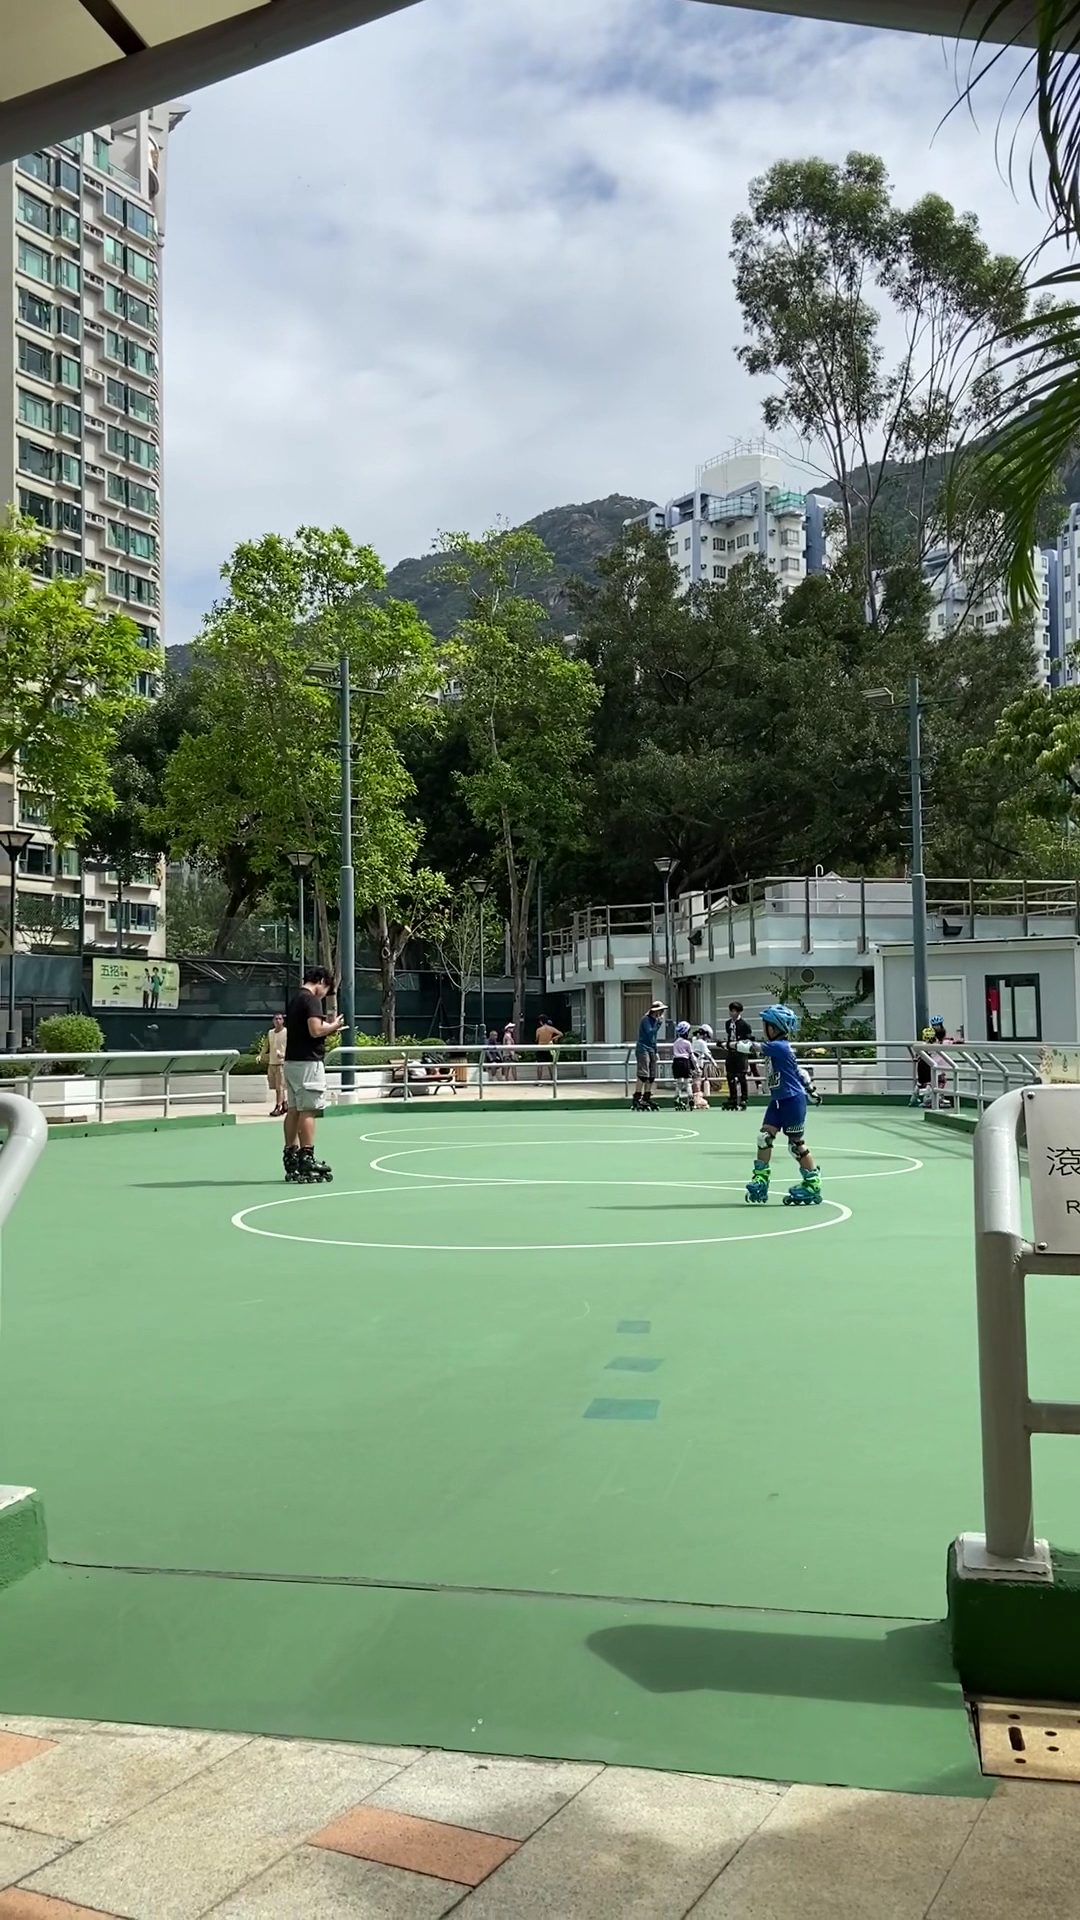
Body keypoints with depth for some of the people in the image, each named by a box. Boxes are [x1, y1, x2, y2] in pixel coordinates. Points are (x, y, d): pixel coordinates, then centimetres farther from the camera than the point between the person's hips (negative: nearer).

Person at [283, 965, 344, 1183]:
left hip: (292, 1060, 9)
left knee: (294, 1109, 9)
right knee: (308, 1110, -7)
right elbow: (315, 1030, -21)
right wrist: (333, 1026, -5)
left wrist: (327, 1030, 18)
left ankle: (291, 1157, 11)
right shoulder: (312, 1000, -12)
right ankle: (306, 1159, -7)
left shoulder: (295, 1000, 17)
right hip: (308, 1062, -9)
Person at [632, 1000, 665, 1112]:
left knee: (652, 1076, 7)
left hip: (651, 1050, 9)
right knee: (643, 1074, -15)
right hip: (643, 1049, -9)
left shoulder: (655, 1020, 16)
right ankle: (637, 1098, -15)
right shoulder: (646, 1020, -9)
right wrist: (658, 1022, -19)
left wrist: (656, 1052, 20)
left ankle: (647, 1098, 14)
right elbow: (650, 1032, -23)